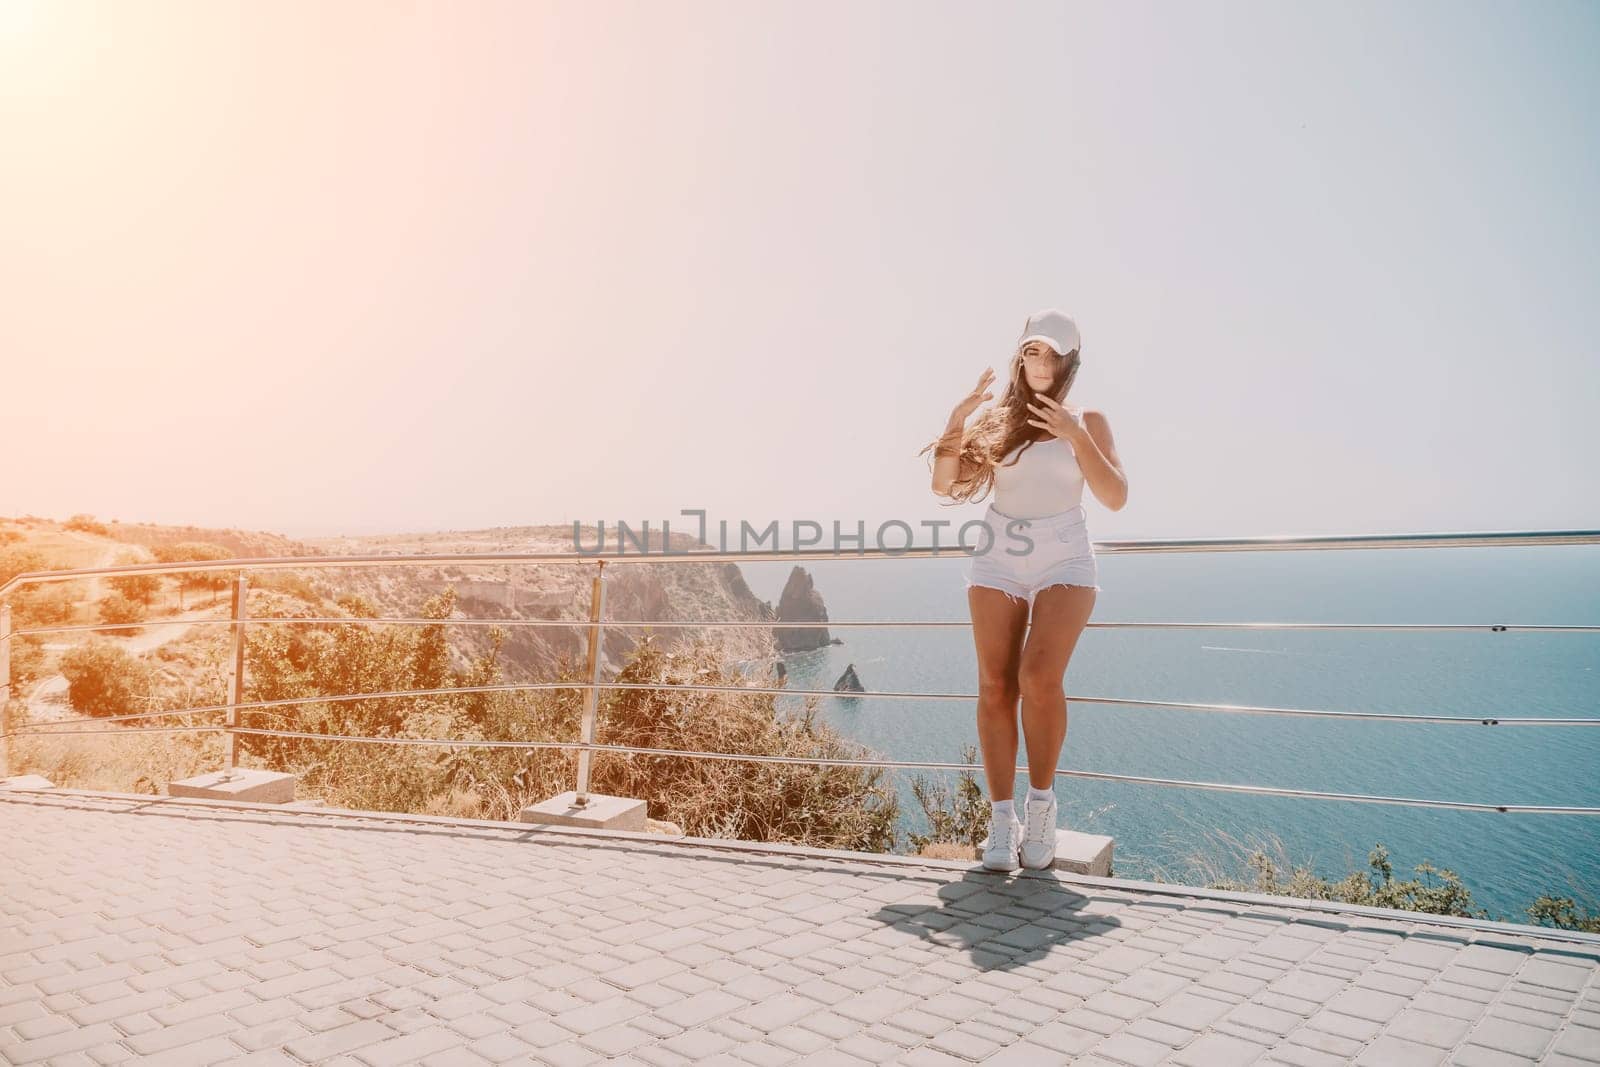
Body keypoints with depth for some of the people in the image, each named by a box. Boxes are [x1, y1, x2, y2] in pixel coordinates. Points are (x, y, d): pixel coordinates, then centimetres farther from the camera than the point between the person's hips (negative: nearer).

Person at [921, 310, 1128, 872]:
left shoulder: (1087, 422, 8)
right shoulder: (997, 420, 11)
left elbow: (1116, 498, -3)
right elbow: (944, 486, 5)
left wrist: (1075, 436, -13)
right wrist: (957, 420, -7)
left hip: (1065, 560, -2)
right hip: (998, 560, 2)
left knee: (1040, 676, -21)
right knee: (996, 686, -5)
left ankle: (1041, 801, 0)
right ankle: (1001, 821, 2)